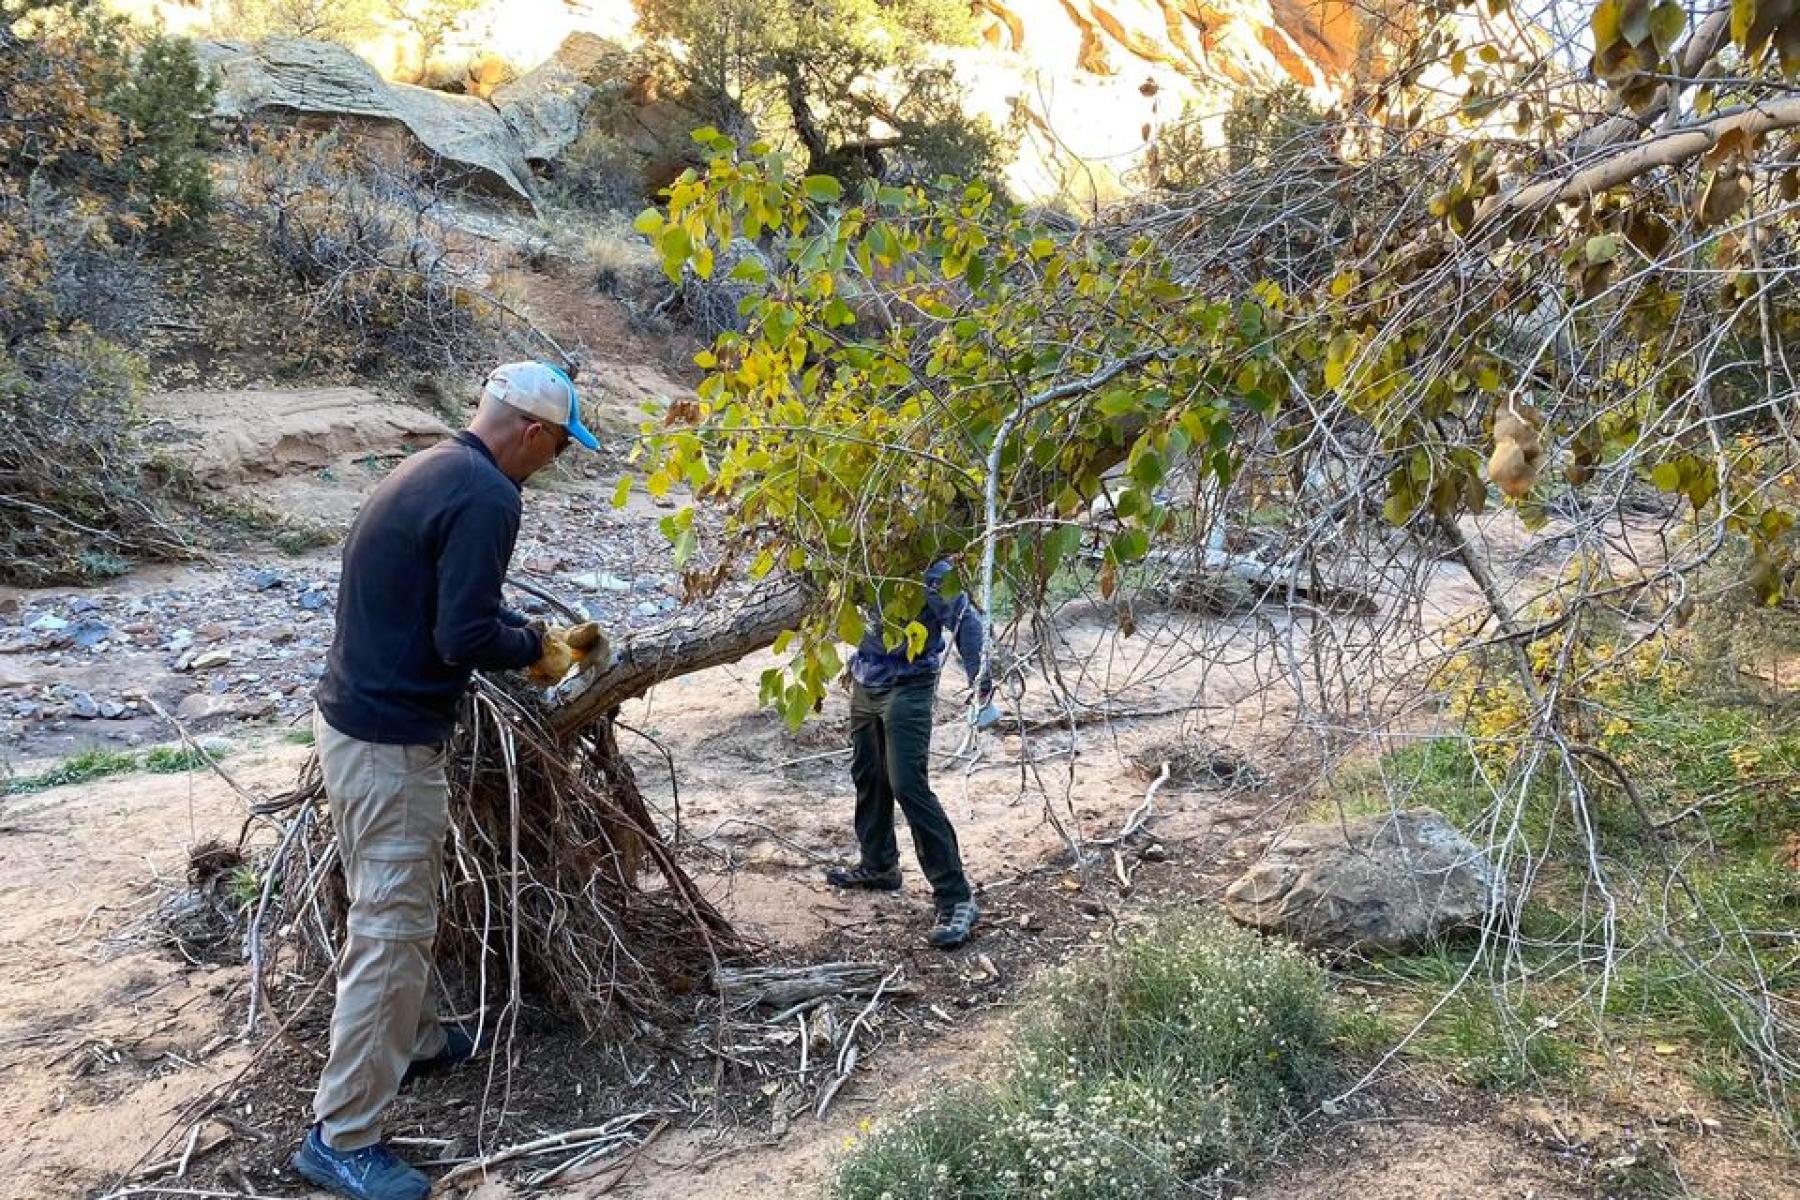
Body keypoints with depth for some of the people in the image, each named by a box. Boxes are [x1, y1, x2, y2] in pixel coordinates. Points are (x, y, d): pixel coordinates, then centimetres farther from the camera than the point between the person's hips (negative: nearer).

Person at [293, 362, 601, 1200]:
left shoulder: (430, 470, 11)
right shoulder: (487, 498, -19)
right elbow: (463, 637, -23)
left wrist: (535, 631, 20)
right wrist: (534, 651, -5)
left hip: (352, 719, 10)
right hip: (390, 742, -10)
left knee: (399, 906, 24)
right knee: (390, 929, -2)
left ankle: (414, 1039, 41)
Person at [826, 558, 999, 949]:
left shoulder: (928, 565, -19)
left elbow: (963, 618, -15)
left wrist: (981, 683, -15)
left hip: (908, 686, -7)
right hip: (864, 681, 7)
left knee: (909, 787, -12)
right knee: (867, 776, 18)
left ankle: (956, 898, -8)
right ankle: (878, 865, 40)